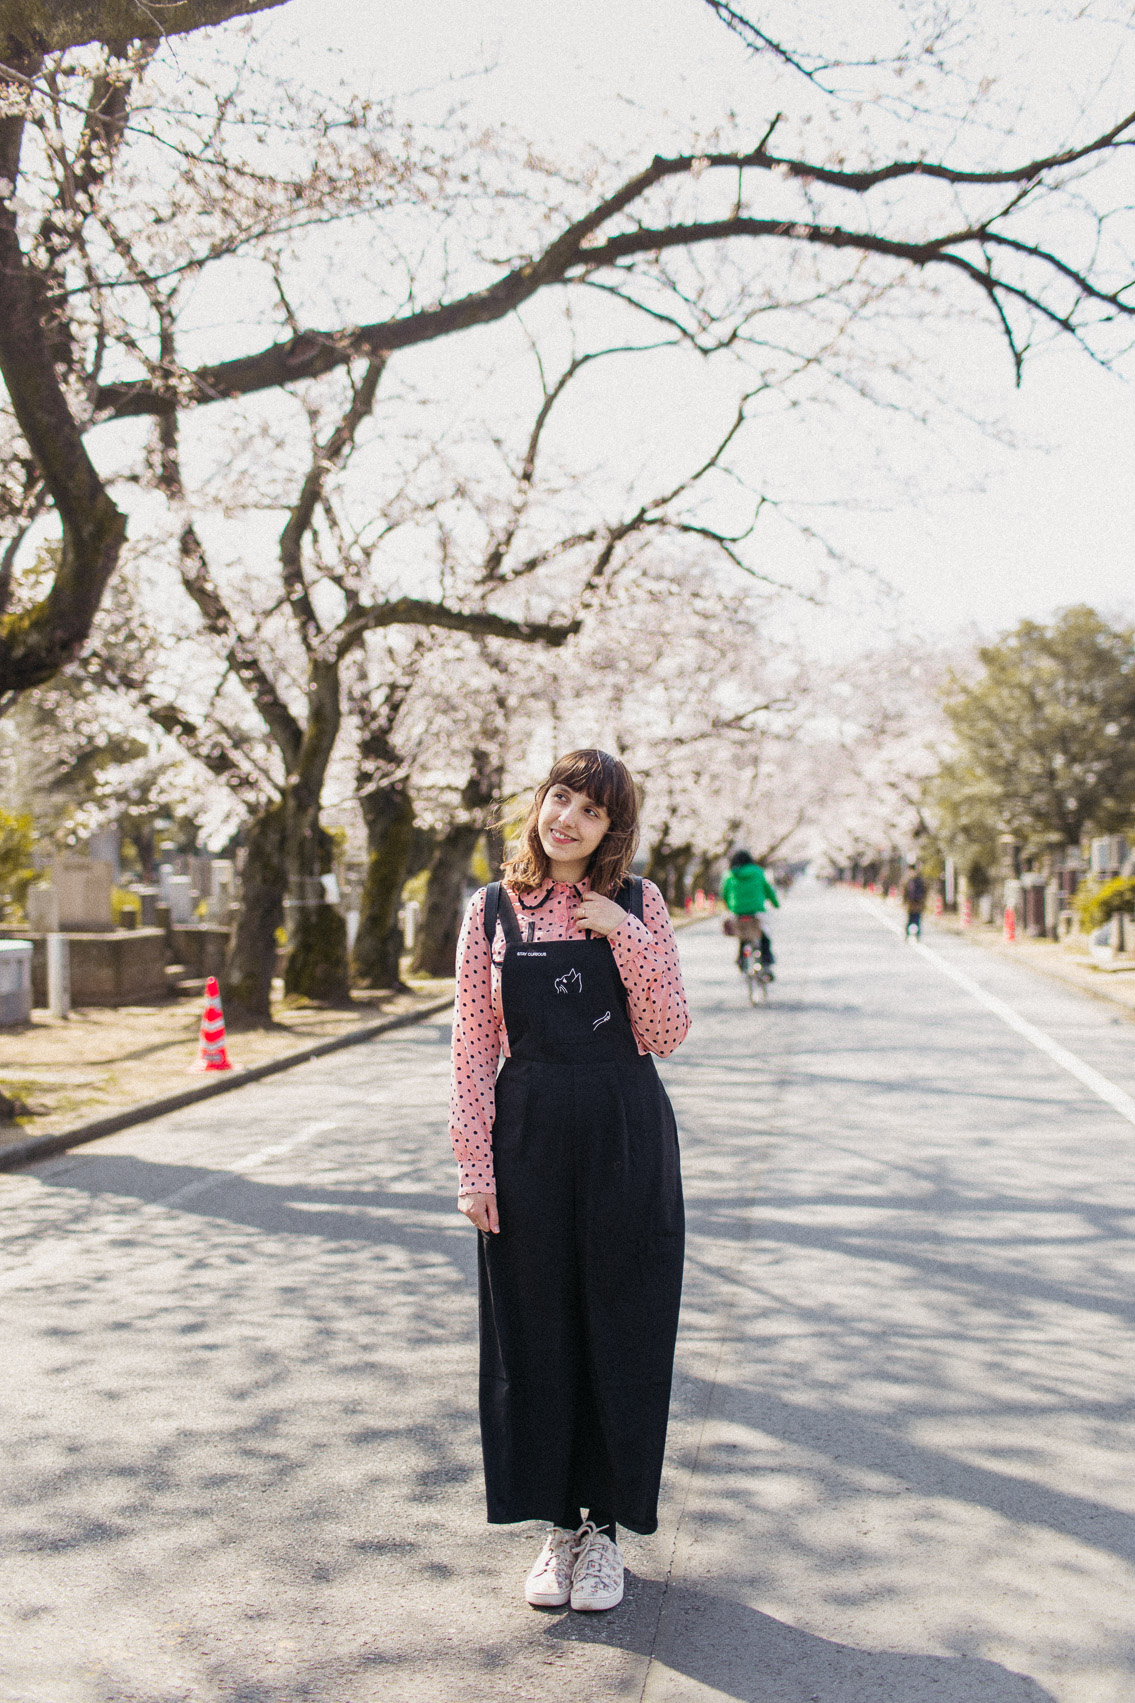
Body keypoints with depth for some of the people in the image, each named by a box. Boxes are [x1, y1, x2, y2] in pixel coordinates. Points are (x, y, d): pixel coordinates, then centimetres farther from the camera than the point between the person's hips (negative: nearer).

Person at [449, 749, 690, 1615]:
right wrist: (475, 1166, -3)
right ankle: (559, 1525, 25)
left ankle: (606, 1526, 23)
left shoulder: (638, 906, 1)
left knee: (620, 1329, 6)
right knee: (534, 1332, 8)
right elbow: (474, 1047, 2)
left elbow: (665, 1036, -4)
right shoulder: (492, 912, 2)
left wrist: (627, 936, -14)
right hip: (528, 1136, 1)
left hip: (625, 1137, -1)